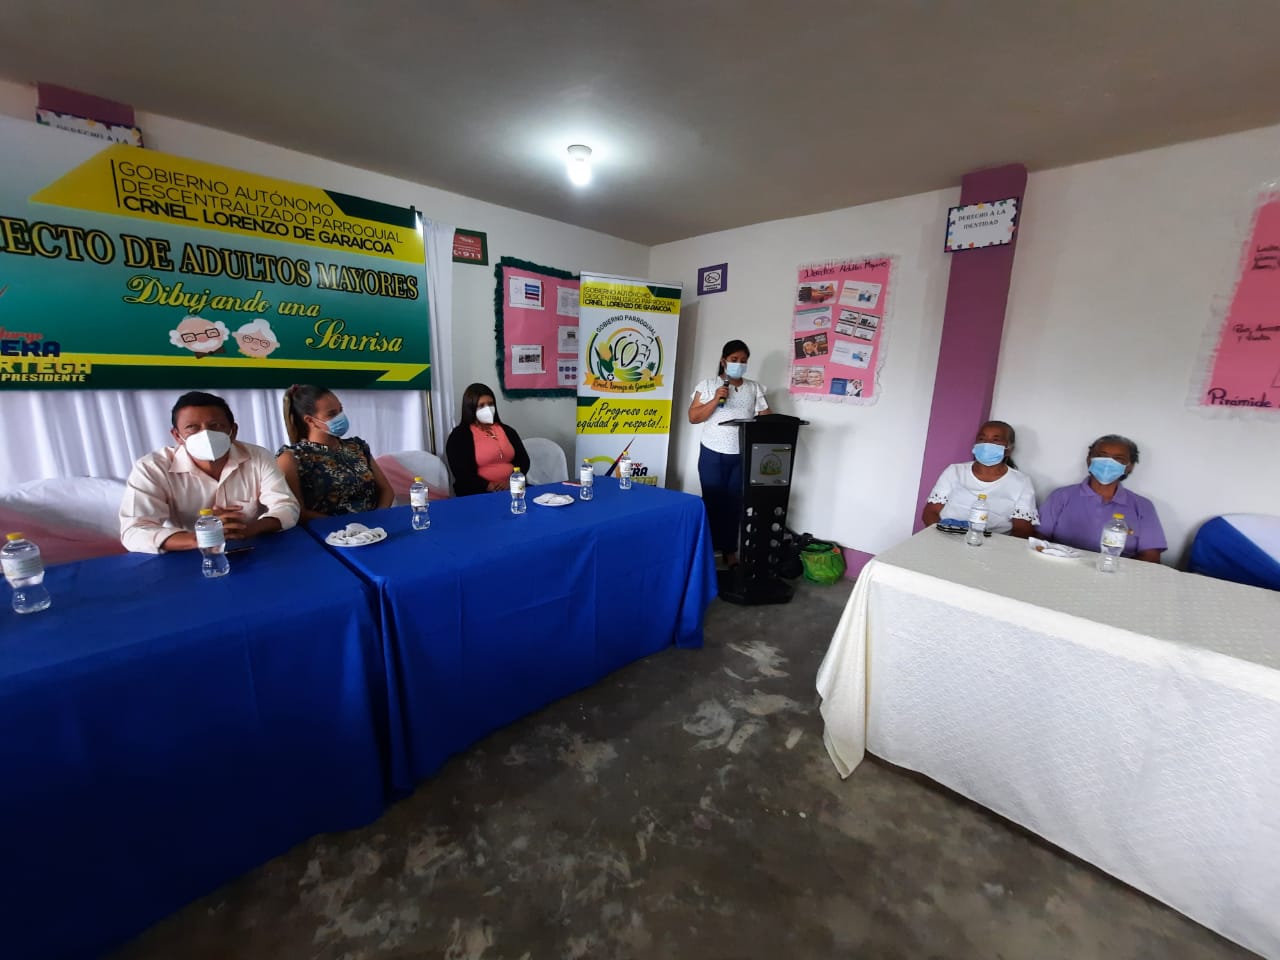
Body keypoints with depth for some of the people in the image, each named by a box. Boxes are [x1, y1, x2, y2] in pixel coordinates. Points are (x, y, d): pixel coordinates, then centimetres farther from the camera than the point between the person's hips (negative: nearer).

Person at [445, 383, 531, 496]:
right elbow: (462, 474, -7)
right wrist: (490, 487, -19)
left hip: (512, 489, 4)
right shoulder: (459, 436, 2)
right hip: (479, 494, -4)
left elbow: (523, 460, 9)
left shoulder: (507, 430, 16)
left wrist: (511, 482, -9)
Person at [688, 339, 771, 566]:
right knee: (713, 502, 3)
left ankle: (730, 551, 18)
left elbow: (765, 418, 4)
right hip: (713, 454, -2)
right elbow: (693, 417, -3)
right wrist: (716, 400, -15)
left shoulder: (755, 388, 10)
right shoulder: (708, 384, 2)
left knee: (735, 504, 6)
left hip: (742, 457, 2)